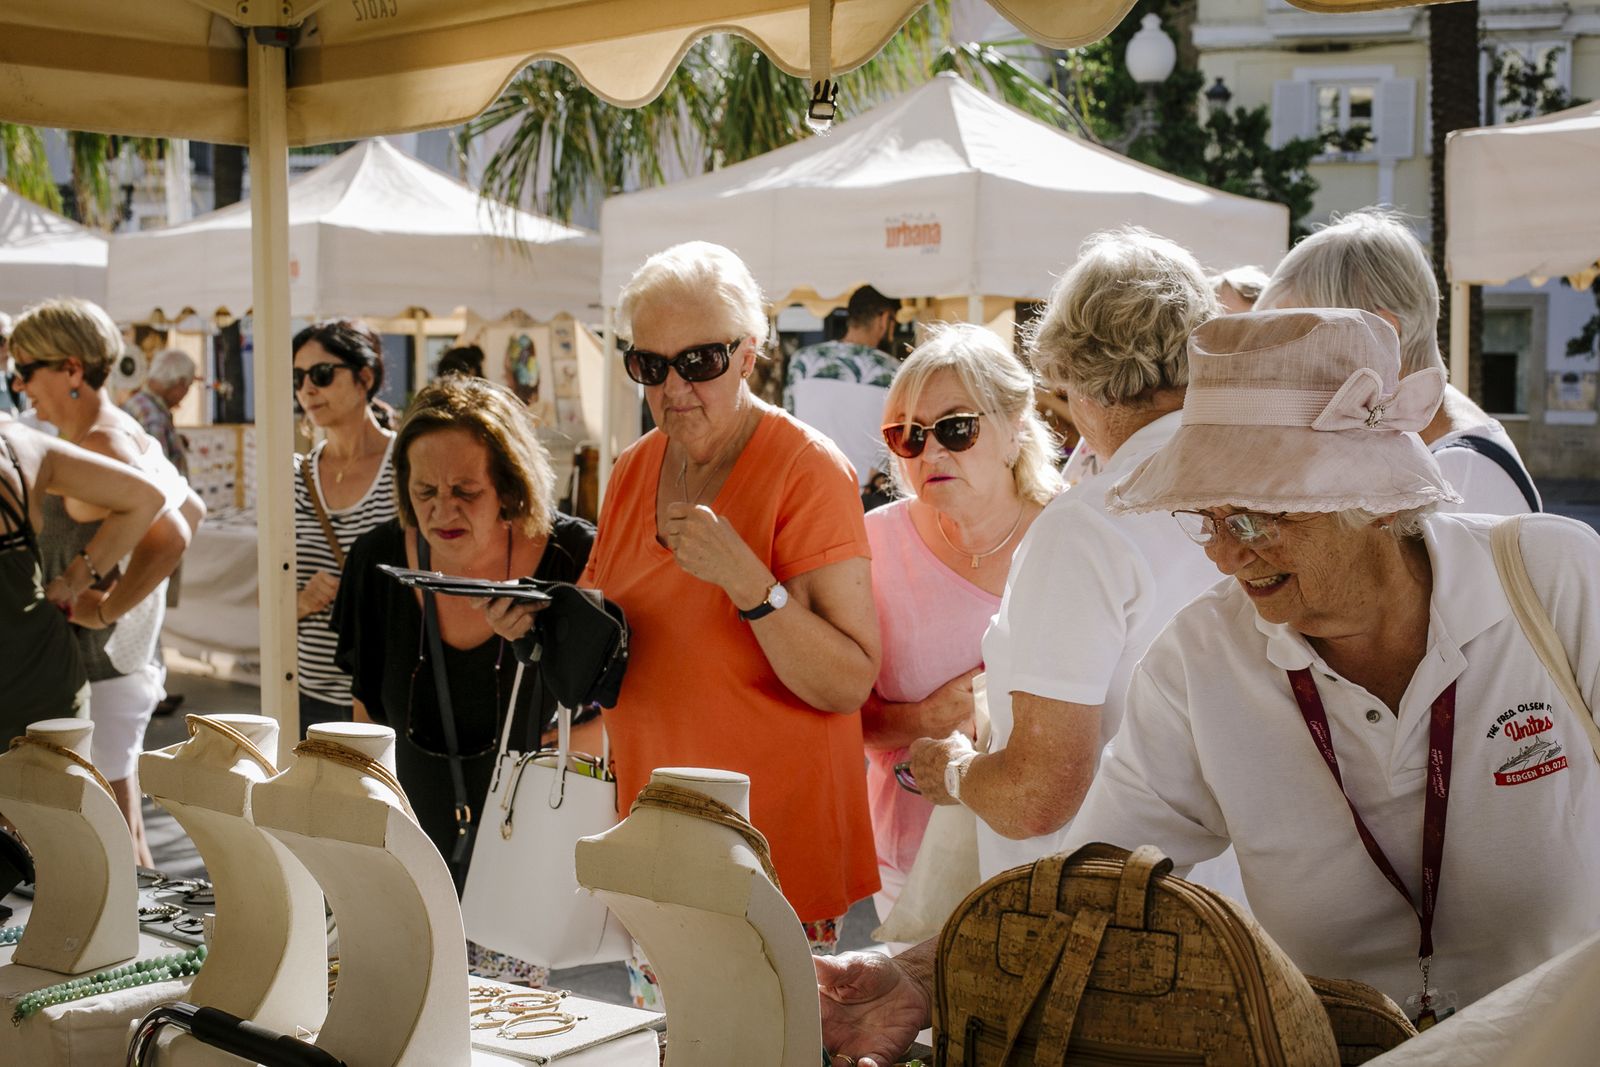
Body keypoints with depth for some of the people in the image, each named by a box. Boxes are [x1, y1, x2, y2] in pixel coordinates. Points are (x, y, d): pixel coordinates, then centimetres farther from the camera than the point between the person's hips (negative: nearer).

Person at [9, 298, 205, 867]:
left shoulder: (100, 443, -18)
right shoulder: (128, 434, 12)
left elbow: (170, 537, -31)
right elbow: (192, 510, 25)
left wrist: (107, 608, -23)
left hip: (100, 676, -10)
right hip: (129, 665, 10)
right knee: (123, 839, 17)